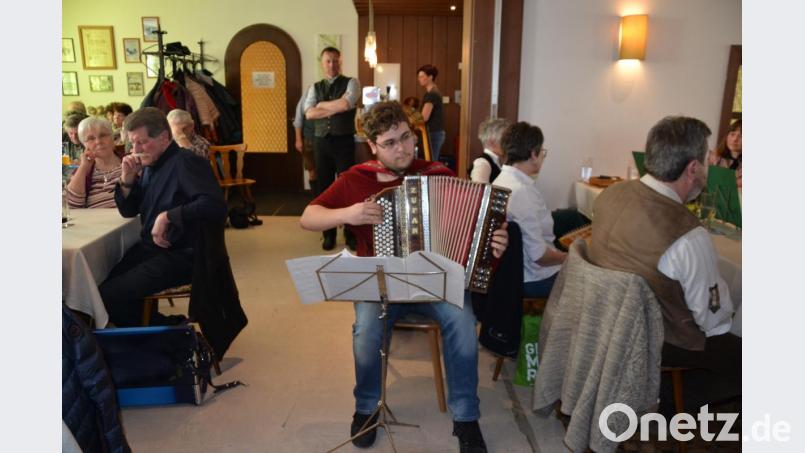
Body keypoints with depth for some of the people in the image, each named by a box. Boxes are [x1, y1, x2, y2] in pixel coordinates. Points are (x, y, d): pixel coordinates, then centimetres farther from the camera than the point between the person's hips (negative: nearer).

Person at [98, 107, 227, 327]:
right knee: (101, 288, -5)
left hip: (180, 256, -9)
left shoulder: (185, 162, -14)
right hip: (149, 248, 9)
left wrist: (168, 216, -25)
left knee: (108, 297, -17)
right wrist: (127, 179, 2)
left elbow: (215, 206, -29)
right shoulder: (149, 166, 12)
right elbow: (129, 211, 20)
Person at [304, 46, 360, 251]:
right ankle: (329, 234, 19)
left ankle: (351, 233, 13)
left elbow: (345, 104, -17)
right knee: (325, 186, 8)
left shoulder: (351, 82, 3)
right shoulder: (315, 87, 12)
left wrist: (323, 105, -3)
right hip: (322, 143, 4)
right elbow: (309, 113, -4)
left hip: (344, 141, -3)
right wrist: (335, 108, -9)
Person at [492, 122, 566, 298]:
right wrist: (569, 258, -8)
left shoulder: (502, 180, 4)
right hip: (532, 279, -9)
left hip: (515, 269, 9)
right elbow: (538, 255, -26)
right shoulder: (523, 191, -26)